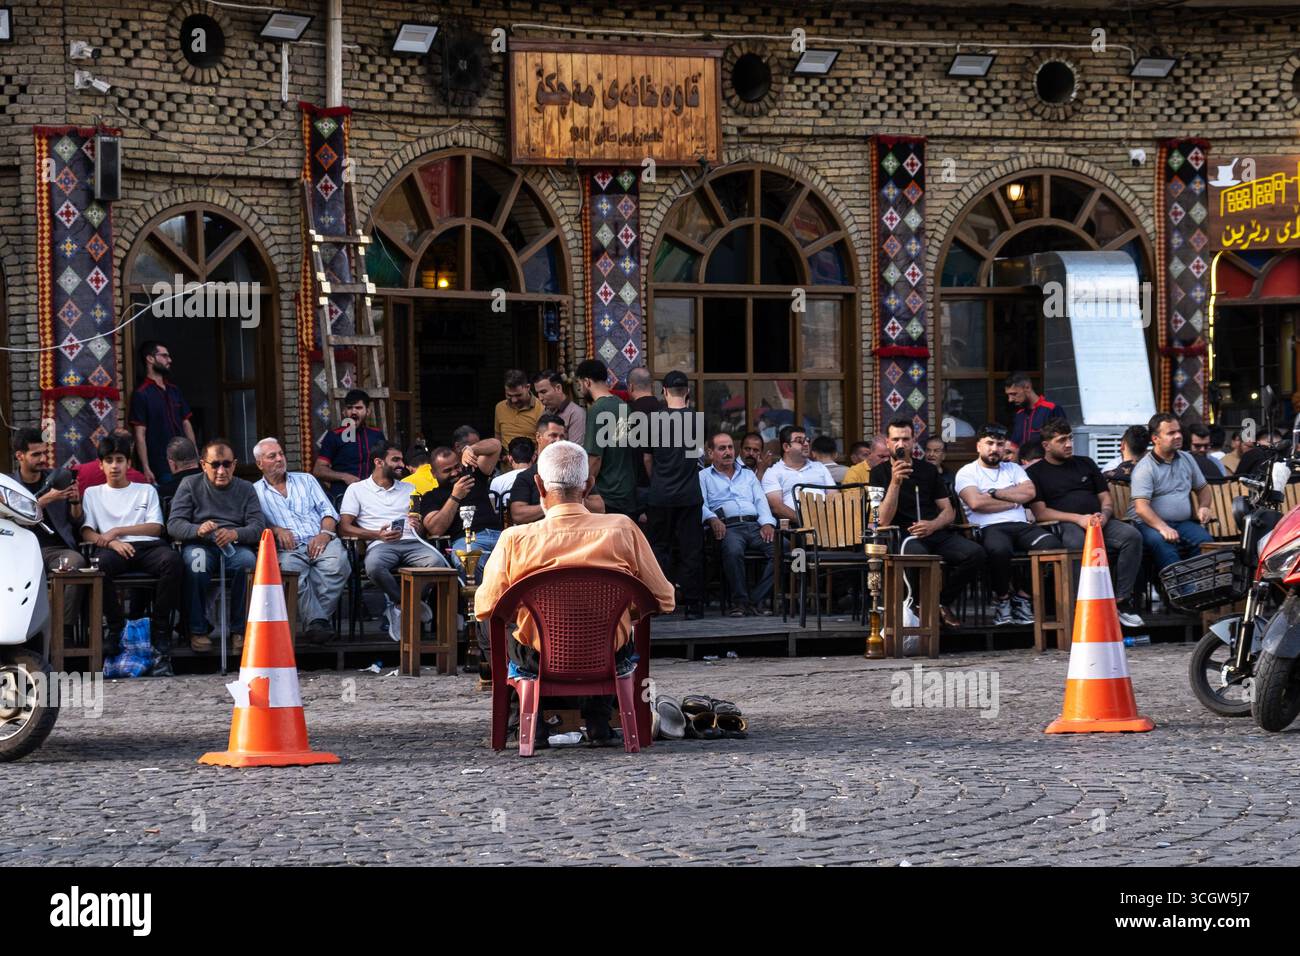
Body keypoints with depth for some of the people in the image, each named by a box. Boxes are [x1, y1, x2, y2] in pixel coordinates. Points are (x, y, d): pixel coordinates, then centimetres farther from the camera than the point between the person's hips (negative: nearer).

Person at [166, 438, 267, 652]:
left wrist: (235, 534, -21)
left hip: (234, 546, 1)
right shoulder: (190, 485, 11)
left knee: (247, 560, -35)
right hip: (200, 545, -1)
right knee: (196, 560, -38)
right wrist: (198, 529, -22)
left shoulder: (246, 489, 14)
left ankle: (239, 630, -22)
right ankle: (198, 630, -26)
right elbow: (174, 524, 0)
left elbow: (259, 527, 2)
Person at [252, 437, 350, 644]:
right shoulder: (255, 492, 19)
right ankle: (317, 619, -40)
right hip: (288, 549, -2)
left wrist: (325, 533, -3)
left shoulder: (306, 480, 26)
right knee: (292, 570, -38)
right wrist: (276, 530, -13)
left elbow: (327, 511, 16)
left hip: (319, 542, 2)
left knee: (337, 563, -33)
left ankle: (319, 618, -30)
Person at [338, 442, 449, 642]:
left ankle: (399, 605, -14)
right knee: (374, 566, -41)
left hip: (411, 542, 3)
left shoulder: (409, 489, 28)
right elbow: (344, 527, 3)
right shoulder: (357, 489, 15)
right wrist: (378, 535, -10)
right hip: (381, 544, -3)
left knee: (437, 562, -32)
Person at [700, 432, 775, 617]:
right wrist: (712, 519, -19)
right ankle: (740, 600, -23)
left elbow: (761, 501, 18)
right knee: (733, 551, -39)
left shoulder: (748, 475, 30)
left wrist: (767, 523, -2)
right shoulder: (704, 477, 19)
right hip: (728, 526, -4)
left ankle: (757, 599, -19)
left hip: (755, 524, 4)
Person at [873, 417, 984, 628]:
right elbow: (884, 520, -6)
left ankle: (944, 601, -1)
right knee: (918, 555, -41)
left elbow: (949, 512, 16)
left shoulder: (928, 470, 19)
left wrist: (933, 525, -8)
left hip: (936, 532, 4)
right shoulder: (880, 473, 6)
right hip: (903, 535, -4)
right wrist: (895, 483, -17)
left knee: (975, 553, -25)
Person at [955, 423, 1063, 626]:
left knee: (1053, 544, -28)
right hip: (990, 528, -4)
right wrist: (1013, 502, 3)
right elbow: (976, 502, -7)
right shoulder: (967, 472, 12)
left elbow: (1029, 493, 6)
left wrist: (994, 493, 0)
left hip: (1021, 525, 4)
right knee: (999, 549, -42)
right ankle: (1001, 599, -16)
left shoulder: (1013, 469, 26)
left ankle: (1023, 595, -13)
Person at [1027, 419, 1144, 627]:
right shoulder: (1035, 473, 12)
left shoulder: (1085, 463, 26)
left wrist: (1104, 515, -3)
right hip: (1065, 525, -5)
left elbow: (1106, 499, 23)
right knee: (1078, 543, -42)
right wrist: (1078, 518, -12)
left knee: (1132, 535, -26)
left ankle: (1122, 601, -26)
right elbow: (1040, 512, -1)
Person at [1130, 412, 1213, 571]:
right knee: (1162, 543, -38)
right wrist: (1163, 528, -32)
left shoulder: (1186, 459, 16)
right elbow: (1141, 508, -18)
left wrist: (1203, 507, 8)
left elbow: (1203, 487, 30)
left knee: (1205, 540, -25)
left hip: (1182, 522, 5)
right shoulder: (1145, 468, -7)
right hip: (1151, 524, -5)